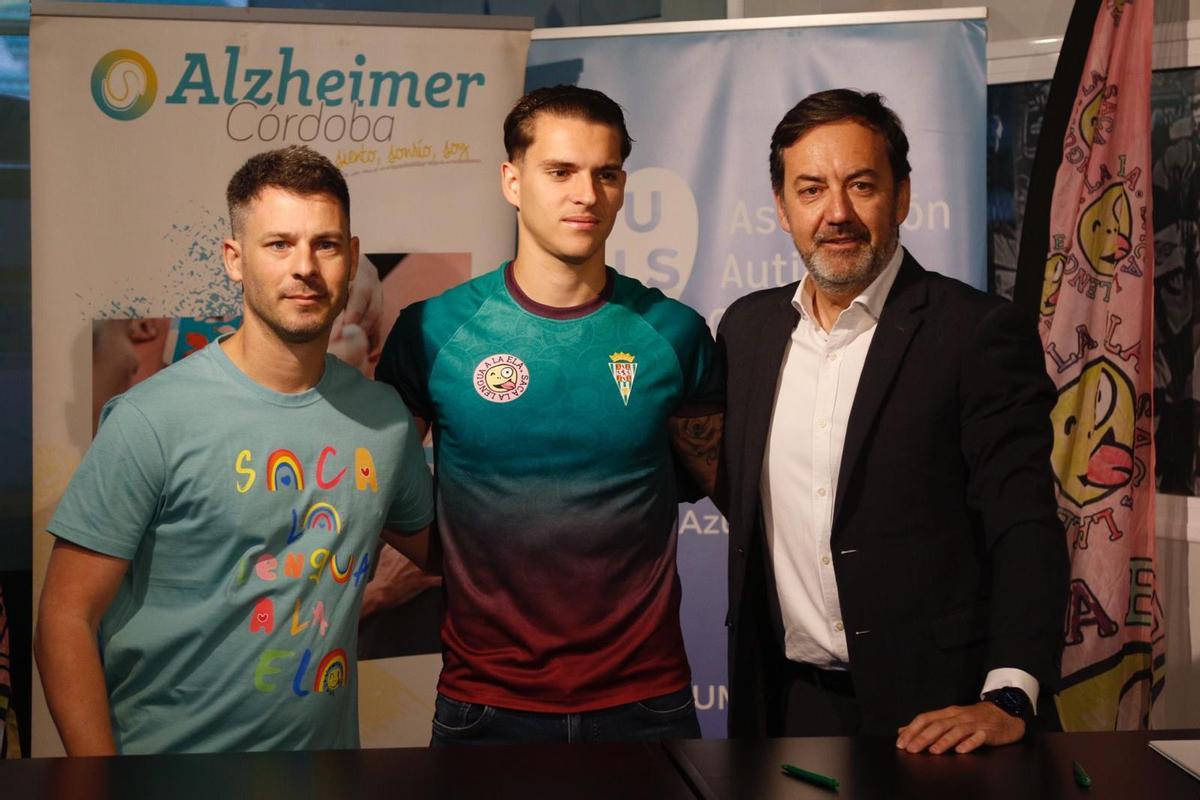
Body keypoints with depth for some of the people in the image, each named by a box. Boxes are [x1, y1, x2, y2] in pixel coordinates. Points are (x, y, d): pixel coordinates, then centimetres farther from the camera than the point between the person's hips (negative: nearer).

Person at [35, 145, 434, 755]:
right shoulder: (152, 419, -16)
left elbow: (434, 543, 18)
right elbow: (67, 618, -14)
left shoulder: (385, 417, 0)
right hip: (169, 761, -4)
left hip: (325, 757, 5)